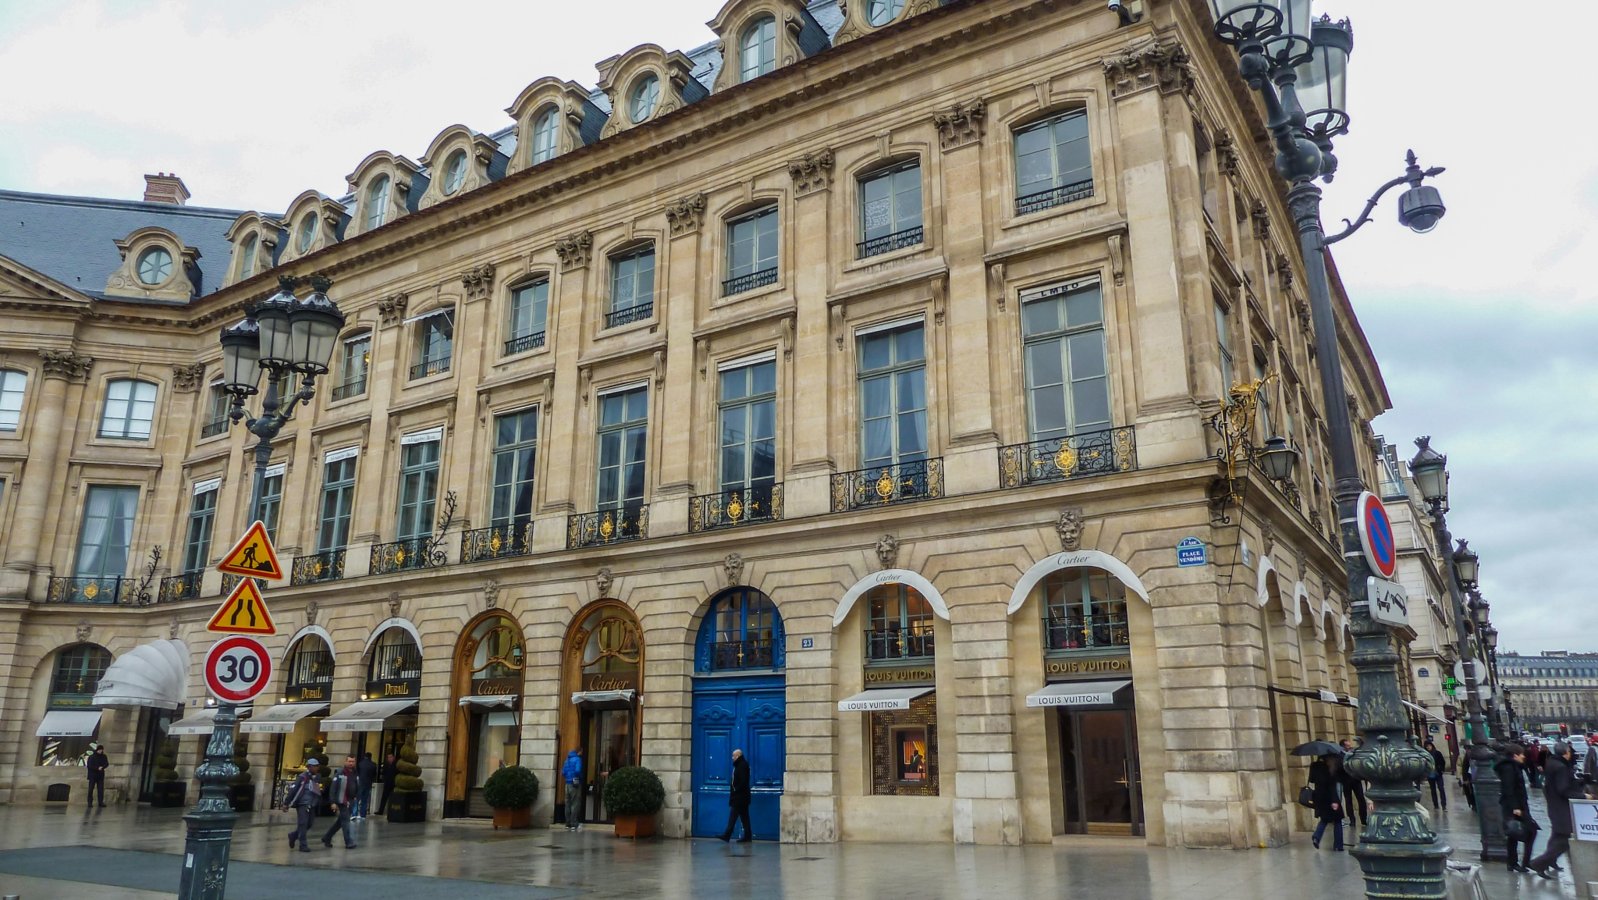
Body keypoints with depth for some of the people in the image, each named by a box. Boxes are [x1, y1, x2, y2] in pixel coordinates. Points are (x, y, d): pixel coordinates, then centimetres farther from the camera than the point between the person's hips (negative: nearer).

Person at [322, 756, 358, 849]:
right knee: (345, 821, -4)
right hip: (341, 802, -7)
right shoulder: (339, 774, -12)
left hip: (350, 802, 7)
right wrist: (333, 802, -19)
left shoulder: (356, 774, 9)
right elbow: (333, 789, -14)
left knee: (340, 822, 15)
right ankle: (349, 842, 2)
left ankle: (326, 838, 30)